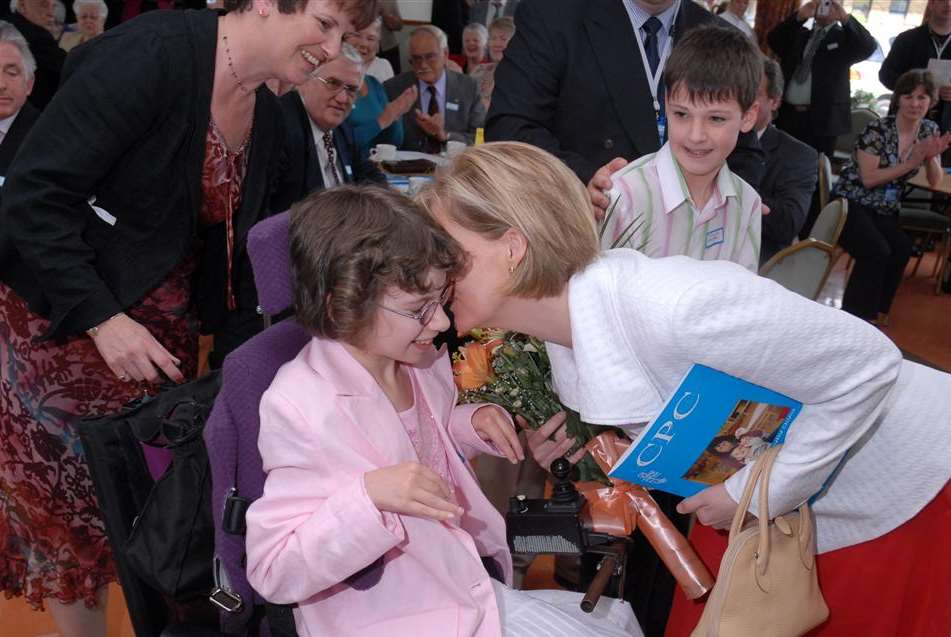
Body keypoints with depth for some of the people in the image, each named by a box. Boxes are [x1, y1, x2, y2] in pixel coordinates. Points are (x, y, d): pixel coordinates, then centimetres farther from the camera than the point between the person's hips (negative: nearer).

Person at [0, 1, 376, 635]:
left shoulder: (269, 119, 3)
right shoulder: (154, 54, -22)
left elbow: (234, 250, 10)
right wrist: (103, 319, -25)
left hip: (162, 323, 7)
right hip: (56, 316, -6)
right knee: (72, 506, 6)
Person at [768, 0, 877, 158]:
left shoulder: (844, 37, 6)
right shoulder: (799, 34, 17)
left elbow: (868, 47, -12)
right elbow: (773, 41, 0)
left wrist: (844, 17, -22)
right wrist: (799, 16, -12)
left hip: (822, 119, -3)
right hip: (787, 116, 4)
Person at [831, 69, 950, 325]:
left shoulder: (929, 130, 4)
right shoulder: (877, 129, -14)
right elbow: (869, 179, -16)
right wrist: (910, 163, -19)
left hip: (885, 209, 5)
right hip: (852, 203, -5)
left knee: (902, 248, -23)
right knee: (877, 251, -29)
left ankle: (876, 312, -7)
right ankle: (854, 317, -17)